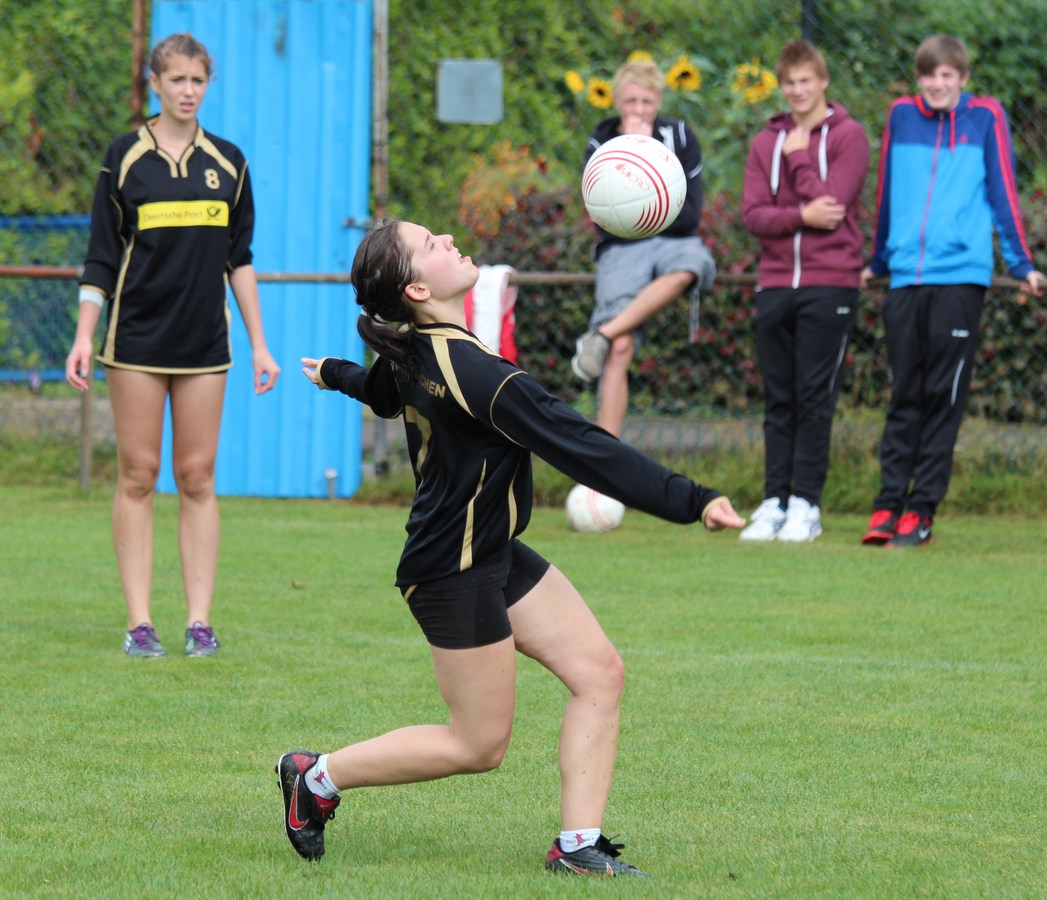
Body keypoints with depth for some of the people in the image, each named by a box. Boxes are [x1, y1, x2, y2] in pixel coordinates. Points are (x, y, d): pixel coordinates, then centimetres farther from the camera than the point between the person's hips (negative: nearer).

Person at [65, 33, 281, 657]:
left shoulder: (228, 162, 9)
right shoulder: (125, 158, 1)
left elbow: (240, 259, 13)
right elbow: (101, 258, 2)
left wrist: (259, 344, 9)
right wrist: (84, 338, -6)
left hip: (205, 343, 2)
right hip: (137, 340, -2)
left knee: (198, 477, 0)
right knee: (139, 475, -2)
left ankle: (200, 621, 3)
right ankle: (140, 622, 1)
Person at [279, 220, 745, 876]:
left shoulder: (411, 351, 1)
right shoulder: (471, 371, -28)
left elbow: (381, 392, 27)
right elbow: (584, 448, -30)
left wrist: (335, 374, 53)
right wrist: (691, 502, -30)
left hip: (494, 553, 10)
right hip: (454, 575, -10)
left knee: (601, 673, 3)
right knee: (480, 745, 2)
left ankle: (578, 846, 4)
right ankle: (318, 775, 16)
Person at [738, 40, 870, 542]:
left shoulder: (848, 137, 1)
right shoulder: (766, 143, 12)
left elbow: (830, 207, -11)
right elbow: (752, 214, 2)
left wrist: (799, 157, -7)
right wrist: (800, 215, -14)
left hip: (829, 286, -4)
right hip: (775, 284, 4)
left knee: (815, 399, -4)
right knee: (778, 401, 5)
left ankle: (806, 504, -1)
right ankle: (774, 502, 7)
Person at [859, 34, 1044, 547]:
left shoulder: (985, 118, 4)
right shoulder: (901, 116, 10)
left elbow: (1003, 194, 5)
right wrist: (878, 263, 26)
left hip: (960, 278, -2)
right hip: (906, 276, 2)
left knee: (943, 398, 0)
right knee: (904, 398, 3)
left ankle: (921, 509, 3)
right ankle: (888, 504, 4)